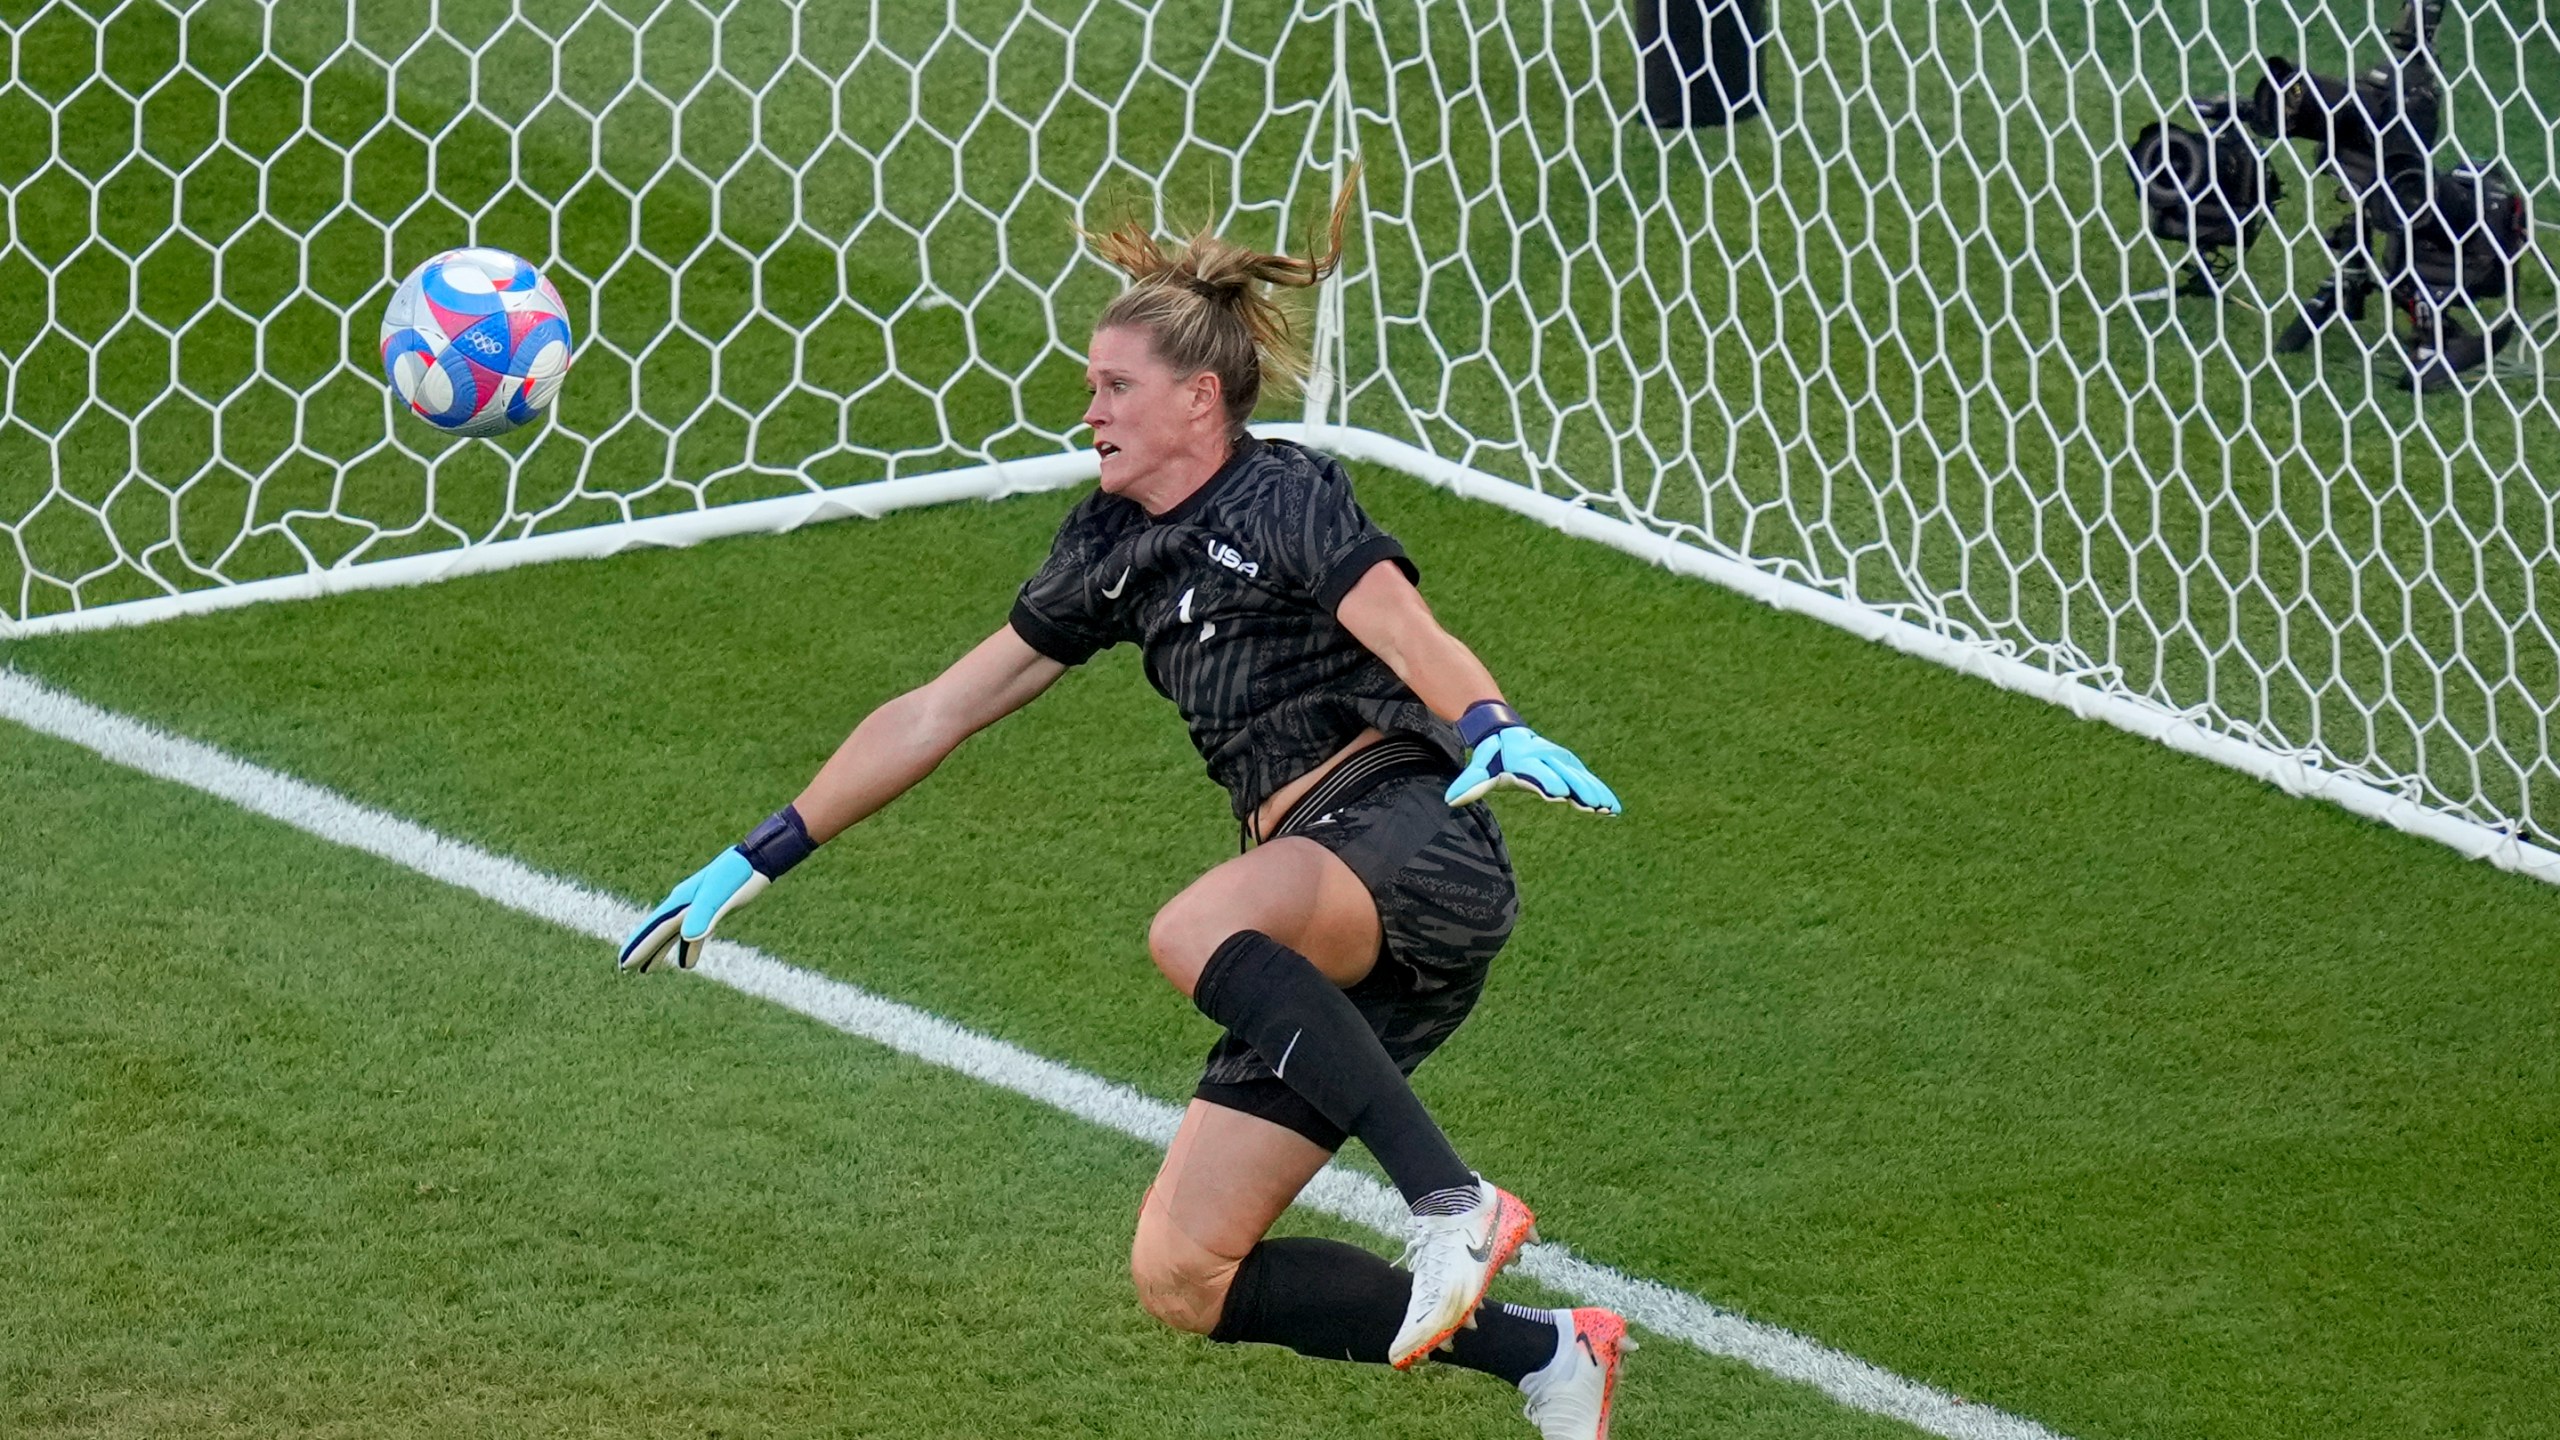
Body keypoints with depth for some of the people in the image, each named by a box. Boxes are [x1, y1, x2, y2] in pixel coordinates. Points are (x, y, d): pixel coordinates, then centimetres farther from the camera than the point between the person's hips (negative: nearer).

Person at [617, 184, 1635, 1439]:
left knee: (1191, 935, -38)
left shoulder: (1283, 499, -1)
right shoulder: (1115, 552, 20)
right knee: (1178, 1276, -1)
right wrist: (755, 861, 24)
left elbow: (1415, 641, -18)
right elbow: (936, 712, 24)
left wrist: (1496, 731, -40)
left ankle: (1453, 1202, -34)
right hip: (1325, 952, 8)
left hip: (1414, 832, -8)